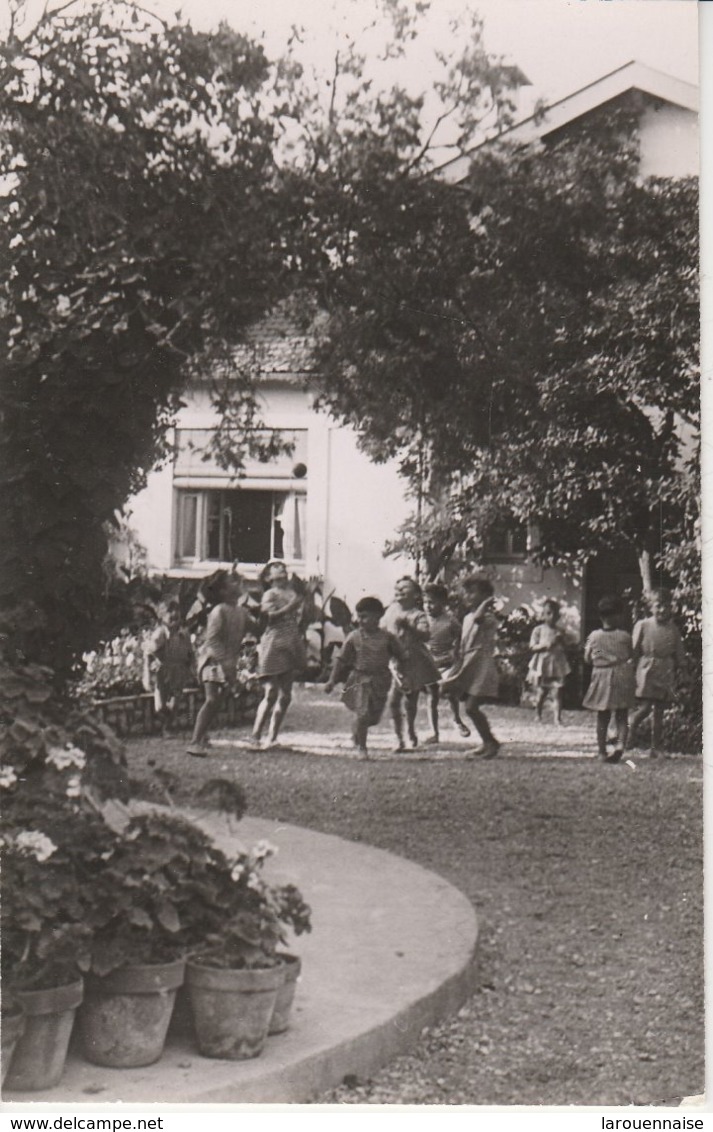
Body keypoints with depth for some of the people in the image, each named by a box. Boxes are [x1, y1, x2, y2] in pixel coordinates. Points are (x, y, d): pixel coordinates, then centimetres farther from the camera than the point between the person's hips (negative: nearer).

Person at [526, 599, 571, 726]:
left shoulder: (559, 631, 8)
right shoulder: (538, 630, 1)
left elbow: (563, 648, 8)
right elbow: (533, 647, -6)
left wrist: (560, 641, -11)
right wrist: (546, 645, -20)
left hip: (557, 666, 1)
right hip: (541, 667, -1)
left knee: (557, 693, -6)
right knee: (540, 694, 6)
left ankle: (557, 719, -7)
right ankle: (538, 717, 26)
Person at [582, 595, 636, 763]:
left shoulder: (594, 636, -1)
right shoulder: (625, 636, -4)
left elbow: (587, 659, 6)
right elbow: (631, 655, 5)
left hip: (601, 676, 1)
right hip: (622, 677, -1)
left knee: (602, 717, 10)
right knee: (622, 716, 6)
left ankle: (602, 751, 13)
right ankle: (620, 743, -16)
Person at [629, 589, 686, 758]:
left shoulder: (673, 630, 6)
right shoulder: (642, 625, -1)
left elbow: (678, 655, 13)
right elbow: (634, 651, 1)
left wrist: (676, 672, 7)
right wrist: (634, 671, -3)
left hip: (665, 673, 3)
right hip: (646, 670, -3)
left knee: (659, 711, 6)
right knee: (644, 707, -12)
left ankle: (655, 747, 12)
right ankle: (630, 733, 12)